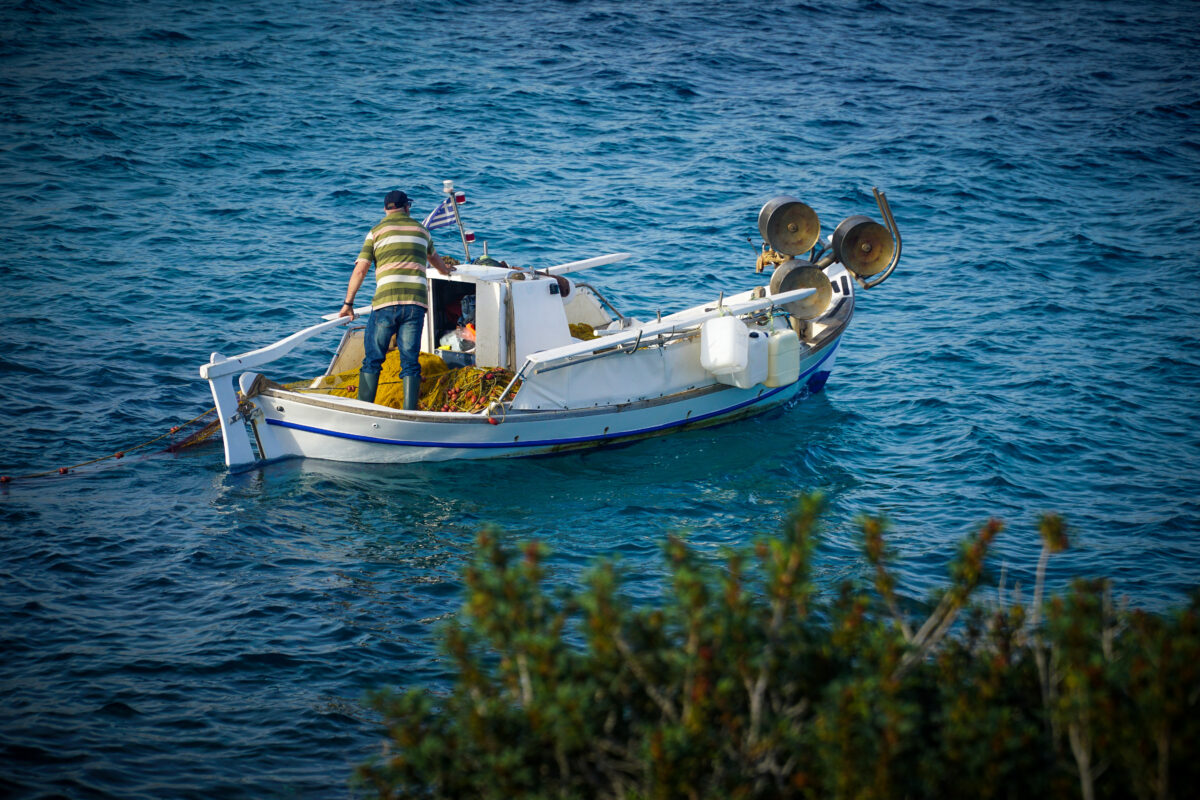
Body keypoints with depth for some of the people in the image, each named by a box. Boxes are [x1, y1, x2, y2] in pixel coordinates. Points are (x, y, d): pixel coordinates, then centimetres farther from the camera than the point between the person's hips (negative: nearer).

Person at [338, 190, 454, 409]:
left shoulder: (377, 231, 10)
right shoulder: (420, 230, 21)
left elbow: (360, 270, 3)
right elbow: (433, 256, 43)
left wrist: (348, 303, 10)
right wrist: (444, 270, 65)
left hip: (386, 302, -2)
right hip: (415, 302, 2)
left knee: (372, 360, 5)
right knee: (410, 361, 3)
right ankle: (409, 414, -3)